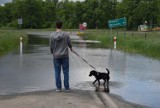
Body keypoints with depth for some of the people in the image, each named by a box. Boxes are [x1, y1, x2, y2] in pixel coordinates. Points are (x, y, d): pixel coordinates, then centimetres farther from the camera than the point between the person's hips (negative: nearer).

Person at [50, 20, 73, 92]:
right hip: (65, 56, 0)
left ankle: (58, 87, 11)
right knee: (65, 72, 7)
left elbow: (51, 46, -1)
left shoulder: (52, 35, -7)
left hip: (56, 56, 1)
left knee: (57, 72, 8)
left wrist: (52, 52, 20)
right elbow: (69, 44, 1)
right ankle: (67, 87, 9)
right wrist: (71, 48, 24)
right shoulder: (66, 34, -10)